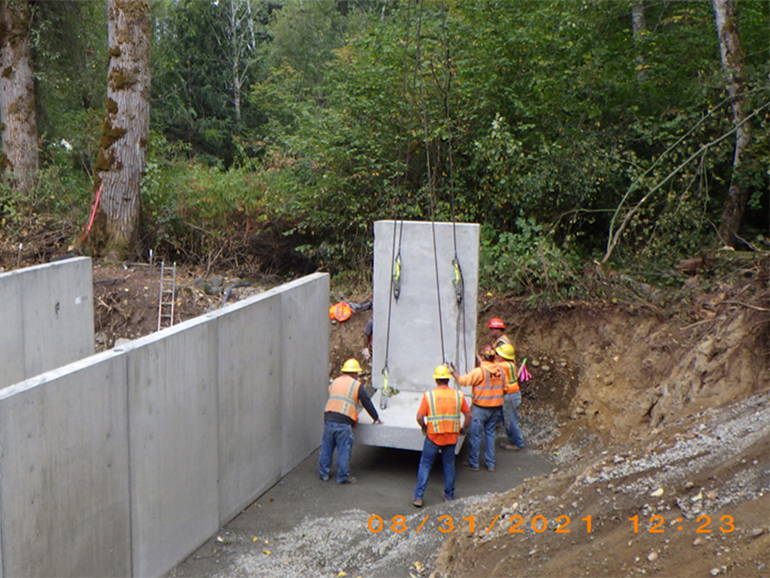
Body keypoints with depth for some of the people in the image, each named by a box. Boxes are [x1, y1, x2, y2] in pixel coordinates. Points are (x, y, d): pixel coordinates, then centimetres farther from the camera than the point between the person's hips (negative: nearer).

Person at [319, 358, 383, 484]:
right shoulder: (356, 385, 2)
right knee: (344, 451, 5)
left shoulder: (334, 382, 17)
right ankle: (343, 477, 12)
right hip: (344, 422, -5)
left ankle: (323, 473, 23)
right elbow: (367, 403, 7)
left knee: (326, 448, 15)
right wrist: (376, 418, 20)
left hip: (328, 418, 5)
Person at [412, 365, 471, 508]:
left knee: (425, 465, 9)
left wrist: (425, 427, 8)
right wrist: (464, 428, 21)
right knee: (449, 465, 19)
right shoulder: (458, 395, -3)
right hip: (451, 437, 2)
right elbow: (468, 415, 4)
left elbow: (419, 417, -11)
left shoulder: (429, 395, -10)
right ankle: (449, 495, 28)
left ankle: (418, 497, 7)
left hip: (433, 437, -2)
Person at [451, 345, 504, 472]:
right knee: (490, 434, 16)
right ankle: (490, 463, 19)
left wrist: (453, 371, -8)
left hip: (480, 408, -6)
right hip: (496, 408, 6)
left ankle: (473, 463, 16)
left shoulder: (479, 371, -19)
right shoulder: (500, 370, 0)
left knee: (475, 435, 7)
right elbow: (505, 387, 10)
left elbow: (463, 380, -21)